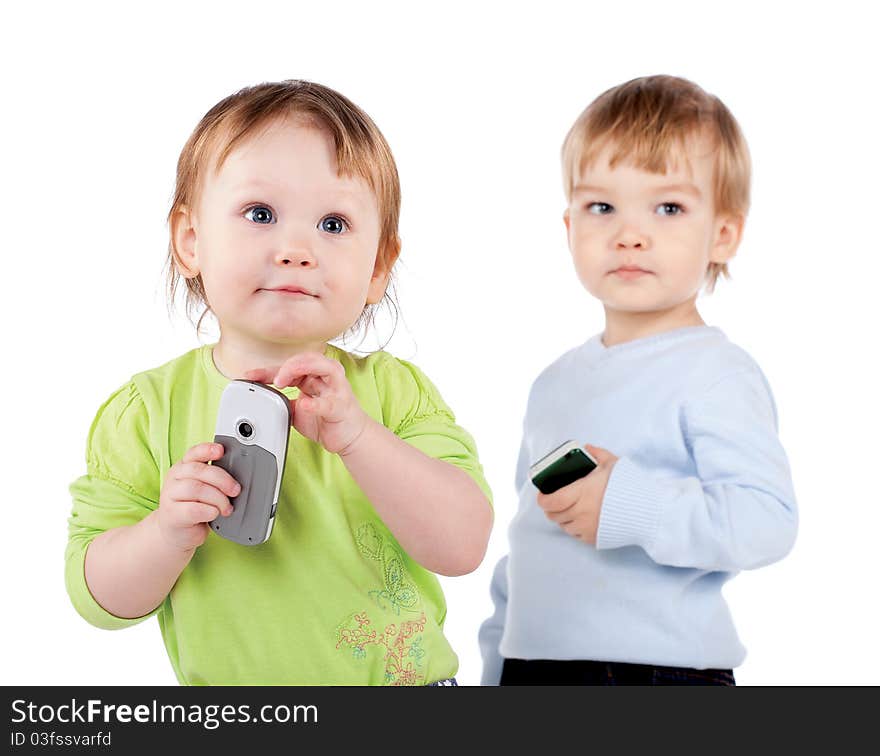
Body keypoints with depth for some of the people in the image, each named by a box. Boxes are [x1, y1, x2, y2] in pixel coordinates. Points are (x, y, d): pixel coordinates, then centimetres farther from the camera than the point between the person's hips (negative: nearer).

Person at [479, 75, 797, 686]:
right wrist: (497, 663, 19)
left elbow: (767, 520, -21)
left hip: (662, 667, -6)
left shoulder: (716, 373, -11)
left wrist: (629, 504, -26)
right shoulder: (556, 381, 11)